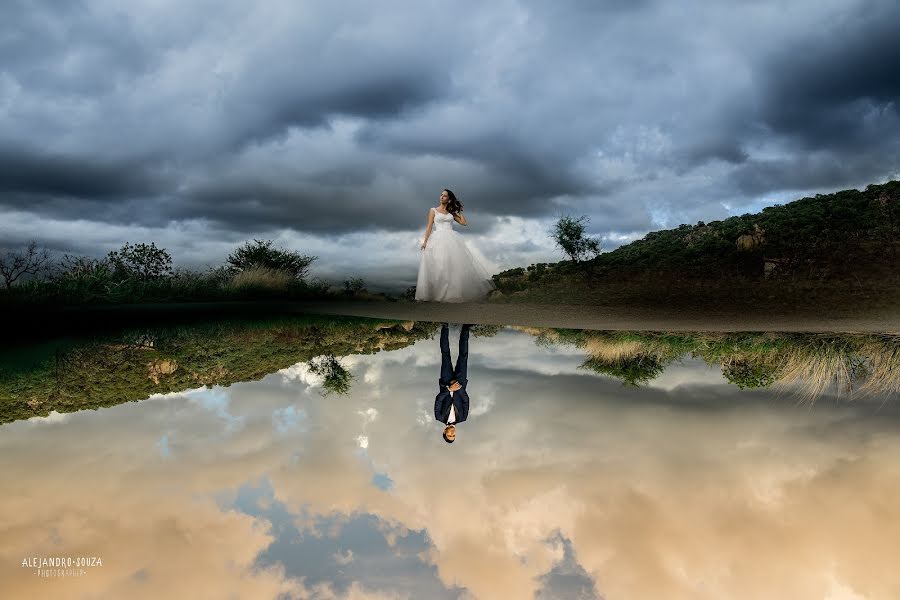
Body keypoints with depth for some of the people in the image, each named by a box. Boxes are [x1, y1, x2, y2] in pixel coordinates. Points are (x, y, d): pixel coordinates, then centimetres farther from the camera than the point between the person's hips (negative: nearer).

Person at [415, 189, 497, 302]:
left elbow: (464, 223, 14)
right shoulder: (433, 210, 11)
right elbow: (429, 226, 4)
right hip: (438, 239, -3)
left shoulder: (451, 212, 18)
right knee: (438, 266, -11)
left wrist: (459, 212, 17)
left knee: (457, 264, -9)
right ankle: (438, 294, -11)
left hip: (452, 239, 3)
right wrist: (425, 240, -6)